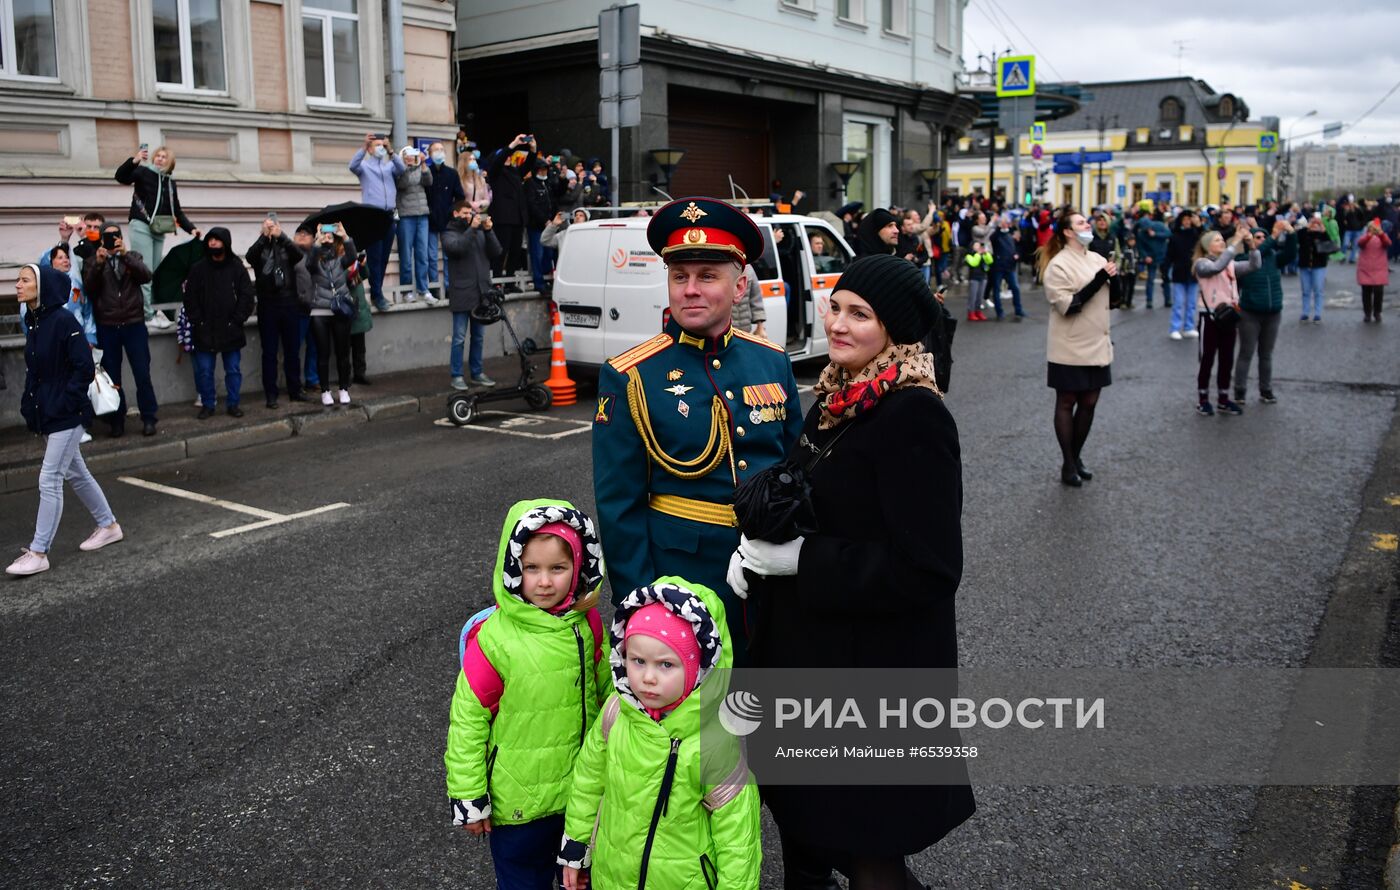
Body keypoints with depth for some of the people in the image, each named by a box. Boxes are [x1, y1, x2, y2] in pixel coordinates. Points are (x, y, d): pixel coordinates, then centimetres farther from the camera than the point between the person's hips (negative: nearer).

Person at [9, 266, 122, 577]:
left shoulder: (63, 321, -18)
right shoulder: (33, 322, 6)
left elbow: (84, 369, -18)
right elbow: (33, 371, 15)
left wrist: (61, 404, -18)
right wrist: (29, 405, 7)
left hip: (65, 416, -8)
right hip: (46, 416, 9)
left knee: (49, 481, -5)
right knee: (75, 474, 18)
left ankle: (38, 553, 2)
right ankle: (108, 526, 33)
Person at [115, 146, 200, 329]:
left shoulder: (170, 181, 16)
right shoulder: (144, 172, 2)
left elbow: (177, 211, 17)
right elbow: (121, 177, -15)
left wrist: (191, 228, 7)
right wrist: (134, 160, -29)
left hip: (159, 231, 6)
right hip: (141, 226, -6)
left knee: (155, 272, 6)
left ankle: (152, 309, 11)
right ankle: (147, 314, -14)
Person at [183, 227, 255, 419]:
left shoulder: (237, 268, 1)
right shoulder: (198, 269, 3)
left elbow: (246, 297, -2)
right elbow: (190, 297, 2)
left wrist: (237, 320, -9)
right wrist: (197, 321, -6)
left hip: (231, 330, -1)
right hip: (205, 331, 1)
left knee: (233, 369, 7)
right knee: (204, 370, 5)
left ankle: (233, 404, 18)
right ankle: (207, 405, 16)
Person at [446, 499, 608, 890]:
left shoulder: (588, 624, -9)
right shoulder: (492, 639, -22)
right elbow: (467, 722, -14)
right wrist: (469, 801, -9)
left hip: (584, 792, 4)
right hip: (518, 803, -4)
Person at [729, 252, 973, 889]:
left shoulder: (913, 416, -22)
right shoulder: (834, 398, 3)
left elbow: (929, 569, -25)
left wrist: (802, 559, -22)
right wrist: (762, 543, -5)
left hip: (876, 666, -8)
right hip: (811, 647, 8)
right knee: (804, 822, 25)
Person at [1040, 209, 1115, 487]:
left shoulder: (1097, 259, 8)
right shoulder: (1058, 265, -12)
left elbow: (1112, 299, 16)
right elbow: (1067, 306, -21)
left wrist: (1115, 277, -5)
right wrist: (1099, 280, -23)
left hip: (1097, 344, 6)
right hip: (1070, 348, -6)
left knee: (1089, 403, 10)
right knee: (1067, 403, 4)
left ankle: (1077, 457, 25)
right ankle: (1068, 465, 11)